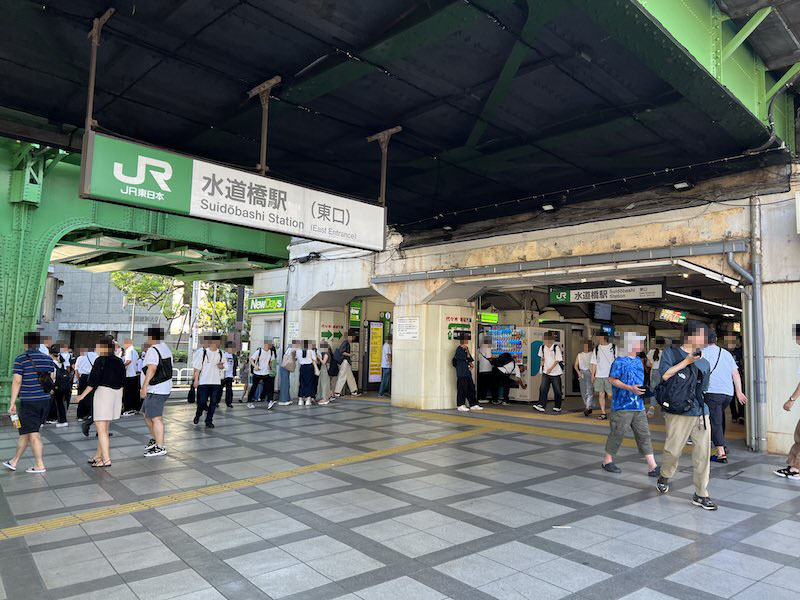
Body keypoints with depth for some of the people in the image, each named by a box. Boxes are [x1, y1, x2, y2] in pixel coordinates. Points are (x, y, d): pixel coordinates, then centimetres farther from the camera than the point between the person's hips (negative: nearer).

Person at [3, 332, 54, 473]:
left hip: (28, 402, -6)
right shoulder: (48, 359, 6)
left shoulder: (20, 359, -9)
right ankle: (14, 462, 26)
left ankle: (40, 465, 4)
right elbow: (52, 379, 10)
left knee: (33, 434, 1)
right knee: (26, 432, 16)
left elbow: (17, 382, -12)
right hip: (45, 400, 6)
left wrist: (12, 403, -9)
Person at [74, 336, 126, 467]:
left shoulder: (101, 360, -10)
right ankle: (98, 456, 24)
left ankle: (106, 460, -4)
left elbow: (93, 381, -14)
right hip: (116, 393, 8)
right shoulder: (119, 361, 11)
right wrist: (119, 399, 22)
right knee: (104, 428, 17)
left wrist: (82, 395, -5)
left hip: (103, 392, -8)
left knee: (101, 429, -3)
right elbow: (122, 383, 14)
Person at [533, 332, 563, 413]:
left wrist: (551, 368, -19)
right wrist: (542, 361, 4)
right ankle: (541, 405, -6)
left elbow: (558, 360, -12)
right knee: (543, 389, -7)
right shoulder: (542, 347, 3)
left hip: (555, 372, -3)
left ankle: (557, 408, 17)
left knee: (557, 391, 5)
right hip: (546, 372, 3)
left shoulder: (556, 347, -11)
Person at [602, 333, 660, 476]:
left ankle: (652, 467, 7)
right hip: (622, 405, -7)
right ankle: (607, 461, 19)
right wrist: (630, 388, -21)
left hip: (638, 406, 7)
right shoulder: (620, 361, -12)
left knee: (644, 435, 5)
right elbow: (612, 379, -13)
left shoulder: (639, 360, 13)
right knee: (617, 434, 2)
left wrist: (643, 389, 7)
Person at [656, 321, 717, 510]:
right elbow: (664, 375, -13)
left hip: (701, 414, 5)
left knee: (703, 454, 2)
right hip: (679, 414, -5)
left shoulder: (704, 362, 16)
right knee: (673, 450, 1)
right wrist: (686, 361, -12)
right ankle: (664, 477, 30)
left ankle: (701, 495, 13)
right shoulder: (671, 352, 2)